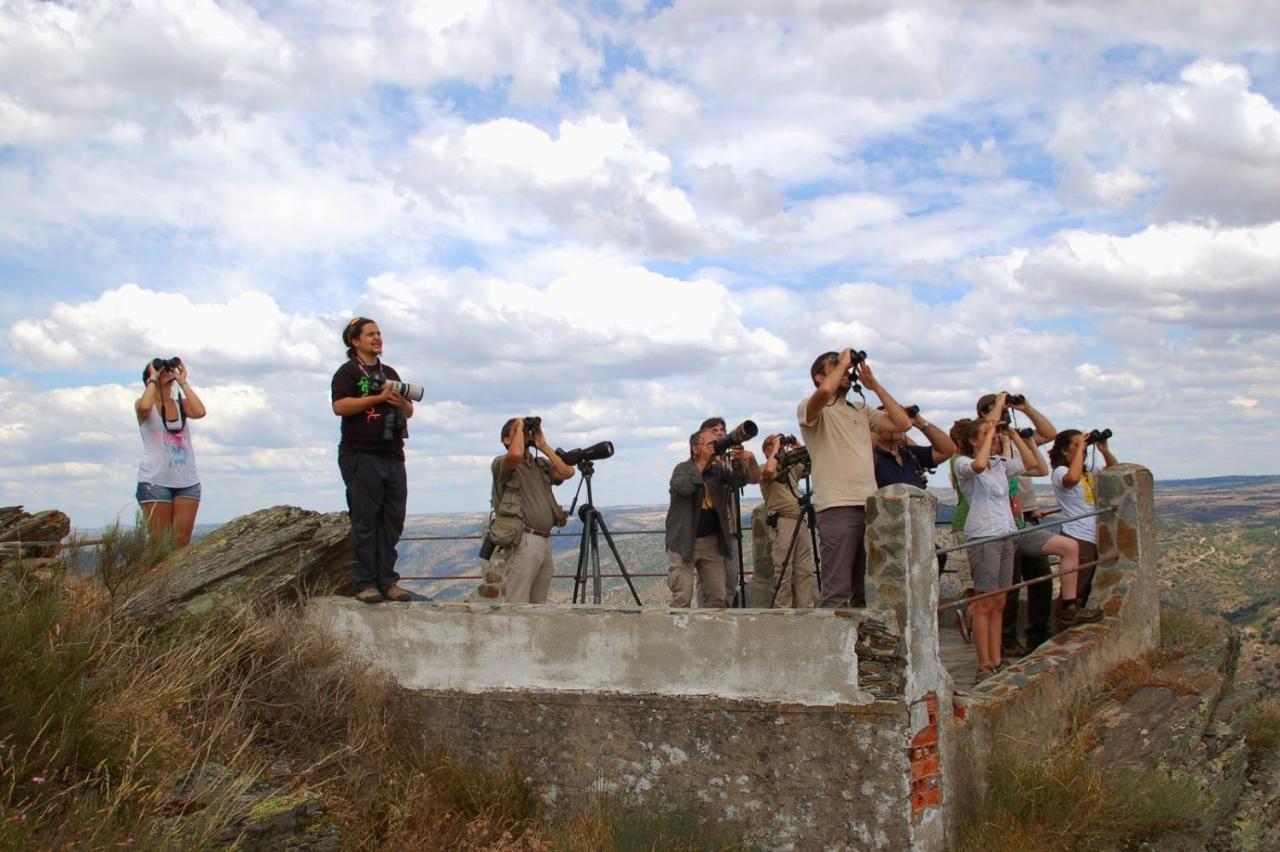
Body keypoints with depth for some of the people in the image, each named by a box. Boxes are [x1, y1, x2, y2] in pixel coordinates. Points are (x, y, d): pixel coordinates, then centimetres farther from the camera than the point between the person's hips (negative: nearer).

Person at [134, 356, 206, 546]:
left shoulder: (182, 404, 10)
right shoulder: (144, 404, 2)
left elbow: (200, 412, -11)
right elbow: (145, 407, -23)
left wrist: (183, 382, -1)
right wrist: (154, 379, -7)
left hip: (187, 482, 3)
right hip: (156, 481, -3)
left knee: (182, 542, 2)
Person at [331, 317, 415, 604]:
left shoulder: (390, 373, 22)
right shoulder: (348, 372, 2)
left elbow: (409, 412, 23)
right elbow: (340, 406, -13)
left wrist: (402, 402, -1)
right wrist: (380, 397, -15)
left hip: (393, 457, 6)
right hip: (361, 456, -6)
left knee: (393, 520, 3)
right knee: (365, 521, -6)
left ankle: (387, 580, 7)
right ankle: (365, 583, -3)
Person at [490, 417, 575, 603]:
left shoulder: (542, 465, 20)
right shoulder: (502, 464, 1)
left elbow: (568, 472, 3)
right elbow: (516, 455, -23)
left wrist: (543, 445, 8)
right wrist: (519, 428, -5)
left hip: (546, 541, 7)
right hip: (523, 542, -7)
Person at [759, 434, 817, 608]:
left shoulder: (792, 468, 24)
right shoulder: (764, 469, 5)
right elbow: (769, 471, -18)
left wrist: (798, 448, 14)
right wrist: (775, 447, -5)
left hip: (801, 522, 6)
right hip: (782, 523, -6)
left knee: (805, 571, 1)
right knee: (784, 572, -9)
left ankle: (806, 608, 2)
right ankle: (782, 611, -8)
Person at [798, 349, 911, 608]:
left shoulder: (861, 410, 22)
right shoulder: (811, 409, 2)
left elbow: (903, 423, 13)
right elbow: (825, 391, -21)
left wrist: (874, 384, 13)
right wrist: (843, 362, -3)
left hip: (870, 507, 7)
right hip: (837, 509, -7)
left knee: (866, 592, 9)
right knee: (837, 592, -9)